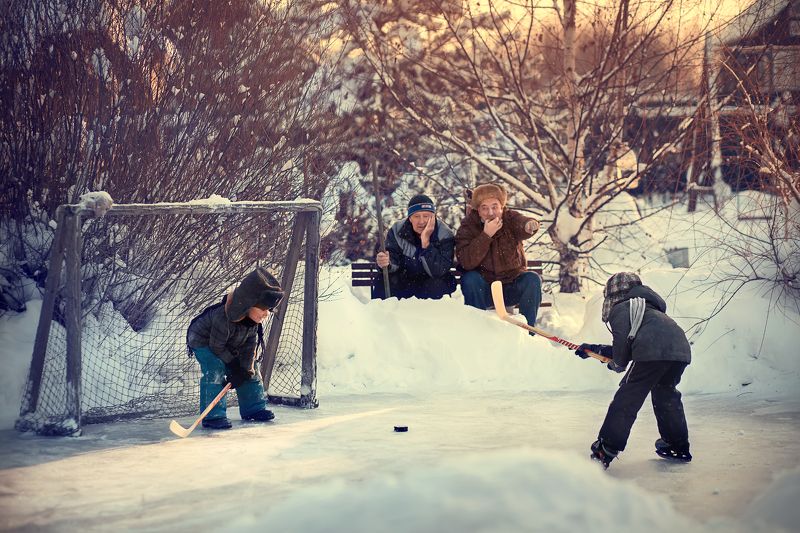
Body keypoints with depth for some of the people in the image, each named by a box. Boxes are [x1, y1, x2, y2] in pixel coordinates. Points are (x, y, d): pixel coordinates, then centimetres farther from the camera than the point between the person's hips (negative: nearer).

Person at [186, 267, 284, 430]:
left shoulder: (253, 320, -16)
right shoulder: (223, 318, -41)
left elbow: (248, 347, -9)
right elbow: (217, 346, -31)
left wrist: (244, 369, -18)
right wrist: (233, 365, -23)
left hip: (230, 347, 8)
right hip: (203, 341, -8)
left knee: (248, 373, 6)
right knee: (215, 371, -27)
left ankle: (253, 408, 21)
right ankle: (213, 416, -24)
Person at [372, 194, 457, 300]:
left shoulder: (445, 235, -18)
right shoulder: (397, 231, -9)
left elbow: (437, 271, -28)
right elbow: (394, 262, -18)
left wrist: (425, 241, -35)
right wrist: (387, 263, -42)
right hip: (403, 281, 2)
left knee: (439, 285, -32)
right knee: (382, 280, -24)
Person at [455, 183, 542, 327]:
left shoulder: (510, 218, -8)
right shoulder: (468, 227, -10)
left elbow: (521, 224, -35)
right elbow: (466, 262, -24)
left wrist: (529, 225, -60)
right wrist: (486, 235, -31)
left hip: (512, 288, 1)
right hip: (484, 290, -1)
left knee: (532, 279, -24)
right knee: (470, 278, -29)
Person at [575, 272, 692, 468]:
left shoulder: (620, 309, 15)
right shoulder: (645, 307, 41)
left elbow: (622, 340, -1)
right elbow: (627, 347, 42)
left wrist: (618, 364, 17)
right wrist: (596, 349, 43)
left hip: (653, 352, -8)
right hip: (681, 348, 8)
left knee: (626, 399, -2)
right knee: (666, 395, 29)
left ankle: (605, 451, -3)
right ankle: (678, 446, 36)